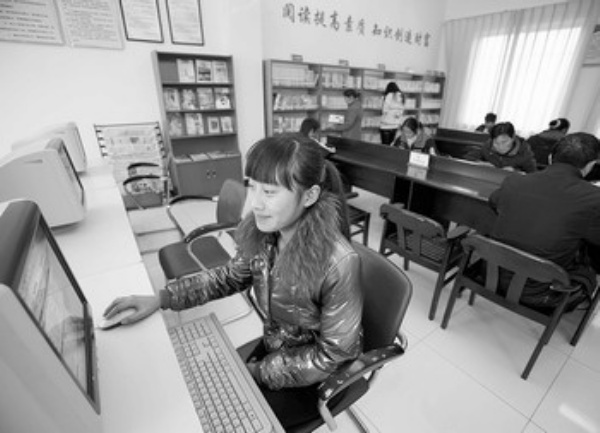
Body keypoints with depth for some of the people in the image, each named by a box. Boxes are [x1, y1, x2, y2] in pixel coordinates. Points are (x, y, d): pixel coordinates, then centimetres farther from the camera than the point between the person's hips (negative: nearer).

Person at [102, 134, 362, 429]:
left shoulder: (337, 263, -35)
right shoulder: (261, 232, -18)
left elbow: (333, 354, -21)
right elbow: (231, 276, 0)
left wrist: (257, 372, -16)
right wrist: (161, 299, -7)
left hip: (318, 375, -4)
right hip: (274, 348, 4)